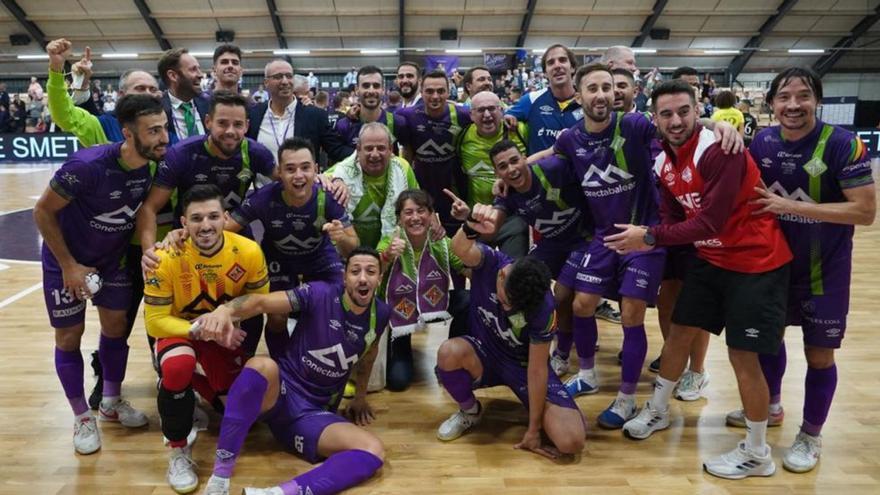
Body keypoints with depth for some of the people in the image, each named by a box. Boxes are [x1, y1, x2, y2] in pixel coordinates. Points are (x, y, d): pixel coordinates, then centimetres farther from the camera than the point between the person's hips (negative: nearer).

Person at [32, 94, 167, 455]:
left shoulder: (155, 164, -17)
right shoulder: (87, 165, -34)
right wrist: (69, 265, -18)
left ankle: (112, 402, 32)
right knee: (70, 336, 5)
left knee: (116, 327, 11)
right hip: (67, 259, -4)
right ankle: (82, 417, 21)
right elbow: (42, 212, -21)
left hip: (113, 258, 5)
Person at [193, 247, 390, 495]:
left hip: (316, 414, 3)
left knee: (374, 451, -22)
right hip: (280, 394, -3)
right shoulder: (320, 294, -13)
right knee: (263, 365, -38)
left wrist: (360, 397, 27)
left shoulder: (380, 314, 0)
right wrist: (226, 309, -43)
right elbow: (261, 301, -22)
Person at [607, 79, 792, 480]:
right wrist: (648, 240, -12)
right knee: (680, 331, 13)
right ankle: (657, 411, 34)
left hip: (756, 263, -7)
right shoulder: (663, 163, 1)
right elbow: (675, 218, 8)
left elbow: (710, 223, -28)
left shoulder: (720, 151, -25)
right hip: (711, 259, 8)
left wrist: (649, 236, -23)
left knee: (743, 355, -3)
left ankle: (757, 454, 15)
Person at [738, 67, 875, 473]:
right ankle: (770, 407, 43)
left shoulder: (843, 144, -20)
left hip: (824, 268, -5)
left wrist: (791, 206, -27)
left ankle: (811, 436, 26)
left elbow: (865, 211, -24)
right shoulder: (762, 141, -4)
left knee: (818, 353, 6)